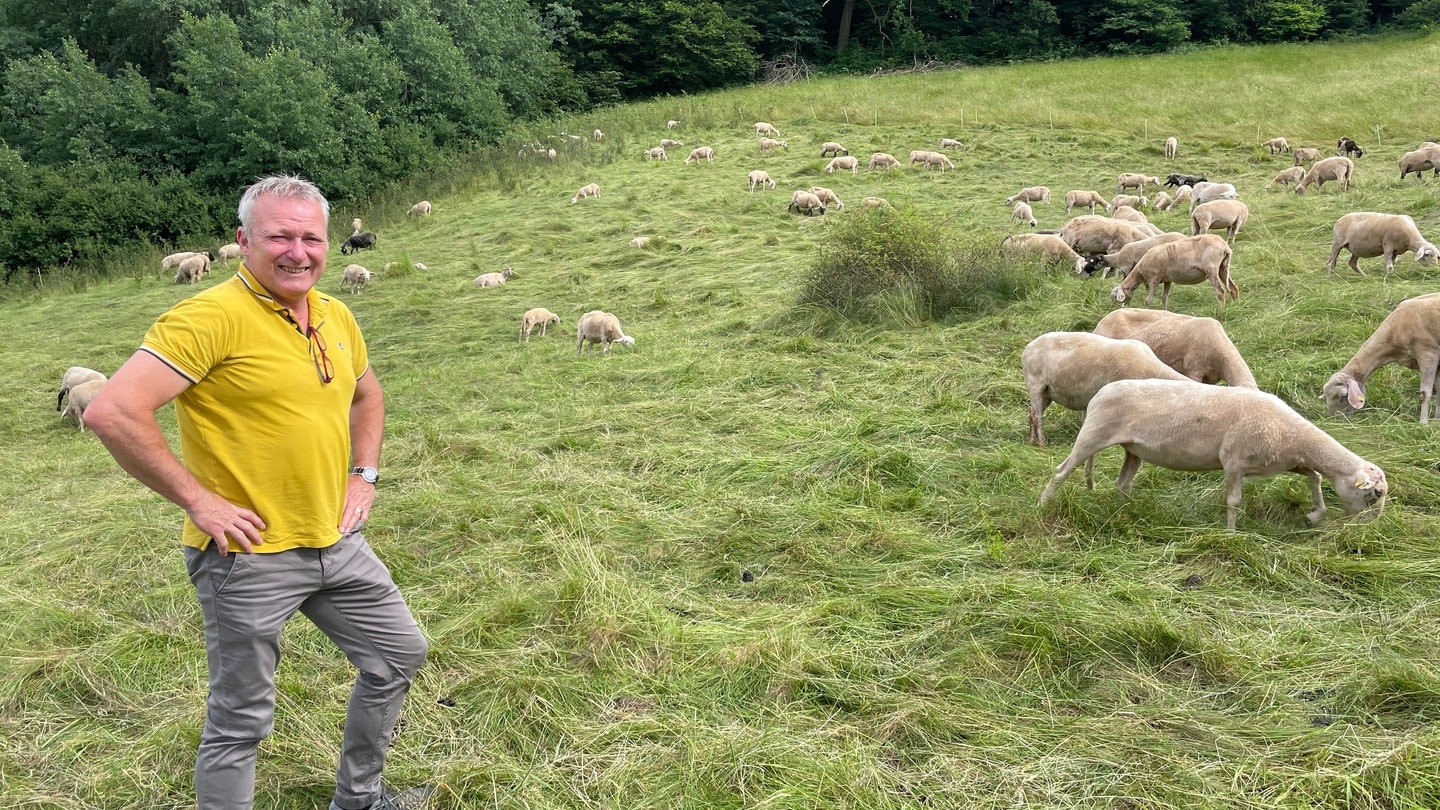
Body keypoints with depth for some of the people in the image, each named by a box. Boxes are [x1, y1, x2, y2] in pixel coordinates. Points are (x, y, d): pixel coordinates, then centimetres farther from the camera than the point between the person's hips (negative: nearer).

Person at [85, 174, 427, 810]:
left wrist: (364, 475, 11)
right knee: (241, 721, 4)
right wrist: (198, 500, -21)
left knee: (399, 653, 20)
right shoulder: (212, 317, -19)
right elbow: (111, 412, -26)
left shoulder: (335, 316, 5)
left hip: (337, 543, 8)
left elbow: (366, 395, 25)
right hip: (249, 554, -8)